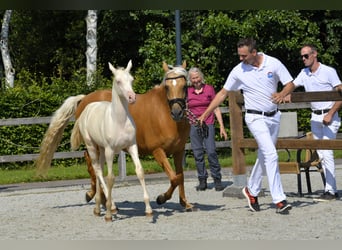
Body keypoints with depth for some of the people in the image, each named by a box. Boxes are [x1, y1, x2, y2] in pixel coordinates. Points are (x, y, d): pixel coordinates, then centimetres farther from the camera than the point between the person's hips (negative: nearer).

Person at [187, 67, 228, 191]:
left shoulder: (209, 89, 2)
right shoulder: (187, 92, 5)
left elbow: (216, 109, 4)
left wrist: (222, 126, 0)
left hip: (208, 124, -2)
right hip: (193, 126, 2)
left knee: (211, 152, -12)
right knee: (198, 154, 1)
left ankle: (217, 180, -5)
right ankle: (202, 181, 10)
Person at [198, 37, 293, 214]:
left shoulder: (273, 64, -5)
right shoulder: (238, 71, -7)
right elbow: (223, 93, 2)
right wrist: (205, 114, 1)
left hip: (274, 116, 3)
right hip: (256, 118, -3)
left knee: (264, 156, 13)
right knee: (271, 155, -16)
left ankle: (251, 191, 32)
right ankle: (279, 200, -17)